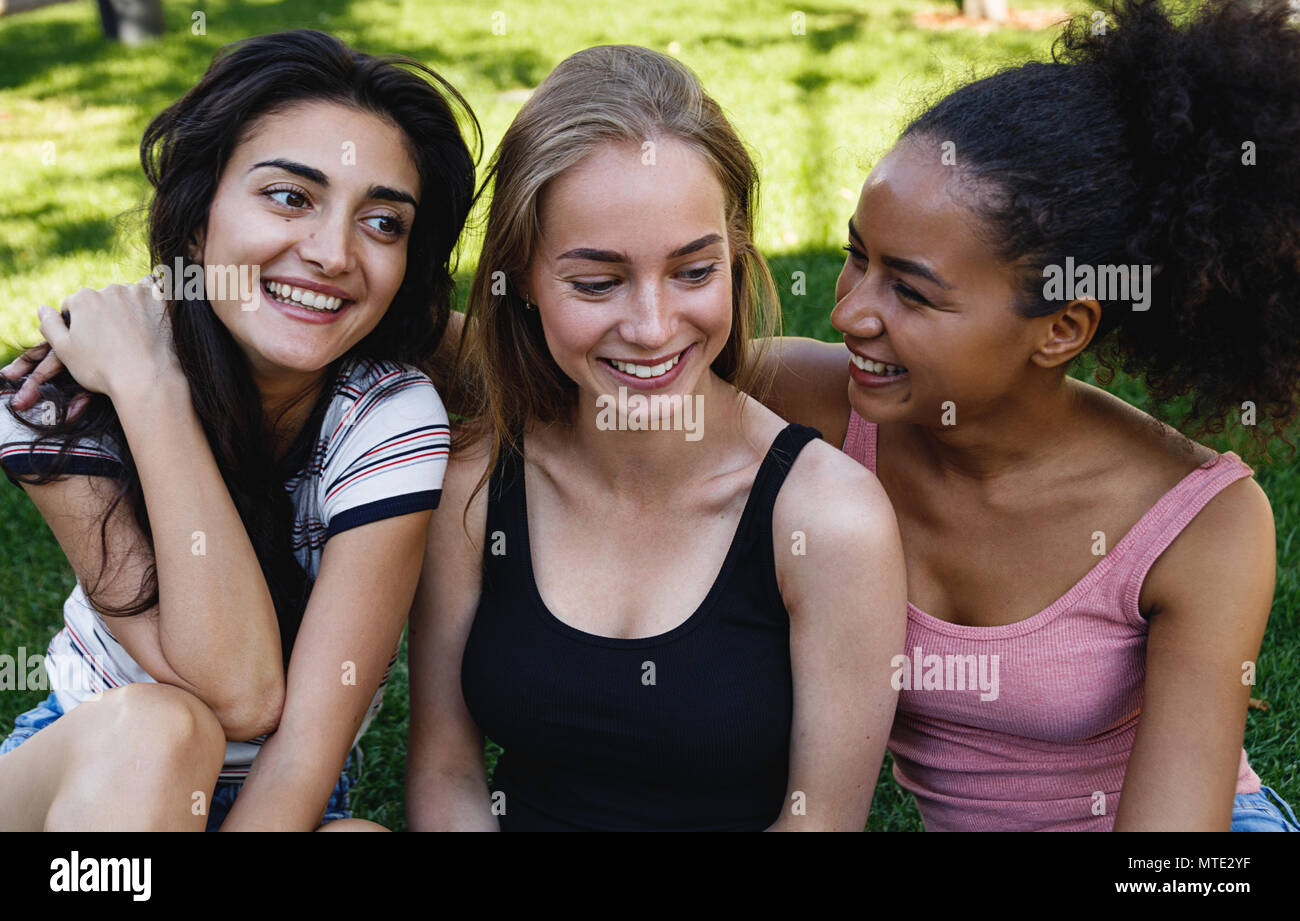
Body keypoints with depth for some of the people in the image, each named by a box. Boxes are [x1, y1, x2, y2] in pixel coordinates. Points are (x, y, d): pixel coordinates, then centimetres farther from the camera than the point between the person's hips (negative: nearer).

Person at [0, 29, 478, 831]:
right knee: (152, 732, -35)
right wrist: (153, 387, -30)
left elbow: (308, 739, -23)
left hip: (282, 803, 2)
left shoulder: (389, 420, -19)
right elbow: (239, 694, -28)